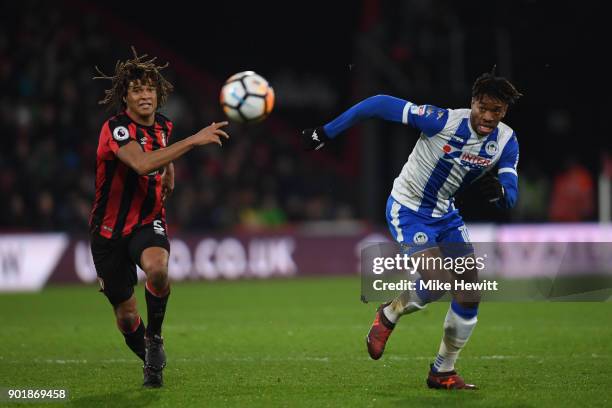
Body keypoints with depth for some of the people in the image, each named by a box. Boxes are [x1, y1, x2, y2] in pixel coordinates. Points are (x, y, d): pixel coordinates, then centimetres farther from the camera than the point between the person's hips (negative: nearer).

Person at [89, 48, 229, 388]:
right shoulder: (116, 129, -19)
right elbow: (142, 163, -40)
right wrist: (193, 141, -41)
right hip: (110, 229, -2)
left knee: (157, 269, -33)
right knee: (126, 315, 3)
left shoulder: (163, 127, 1)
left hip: (148, 222, 2)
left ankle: (154, 337, -9)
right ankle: (152, 363, 32)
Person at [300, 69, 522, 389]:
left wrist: (498, 191, -37)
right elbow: (381, 104, -25)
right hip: (408, 208, -6)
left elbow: (510, 197, -11)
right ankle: (389, 315, 12)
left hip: (445, 213, 6)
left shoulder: (506, 141, -10)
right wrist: (326, 133, -24)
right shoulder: (444, 121, -28)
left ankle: (443, 372, 14)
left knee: (471, 294, -2)